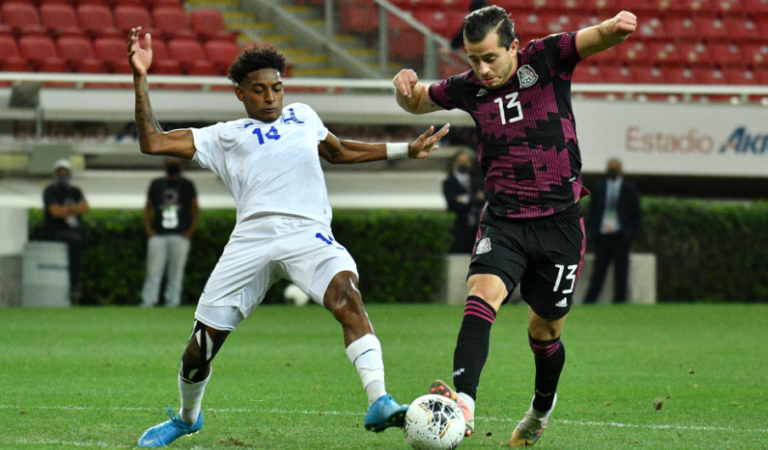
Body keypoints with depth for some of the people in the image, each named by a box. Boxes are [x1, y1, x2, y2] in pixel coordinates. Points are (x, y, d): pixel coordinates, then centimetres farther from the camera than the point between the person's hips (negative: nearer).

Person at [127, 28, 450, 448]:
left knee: (347, 295, -33)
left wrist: (407, 150, 47)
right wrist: (141, 78, 9)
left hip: (309, 234, 0)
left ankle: (379, 404, -42)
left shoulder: (303, 117, 30)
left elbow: (338, 151, 48)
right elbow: (152, 142, 15)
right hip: (252, 238, 0)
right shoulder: (224, 137, 22)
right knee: (200, 347, 1)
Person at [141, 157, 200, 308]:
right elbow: (147, 209, 17)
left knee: (176, 272, -2)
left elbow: (196, 210, 8)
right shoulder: (156, 184, 13)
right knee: (153, 271, -4)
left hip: (180, 237, -1)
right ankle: (147, 303, -4)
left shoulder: (187, 185, 9)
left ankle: (172, 303, 0)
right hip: (158, 236, 1)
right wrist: (148, 229, 3)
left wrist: (190, 231, -3)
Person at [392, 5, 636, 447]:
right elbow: (416, 102, 20)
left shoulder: (547, 59, -6)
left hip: (559, 220, -1)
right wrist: (405, 86, -4)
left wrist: (614, 27, -44)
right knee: (481, 294, -26)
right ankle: (464, 402, -41)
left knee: (545, 331, 11)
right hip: (503, 222, 2)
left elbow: (594, 39, -20)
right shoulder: (468, 87, 3)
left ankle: (542, 408, 40)